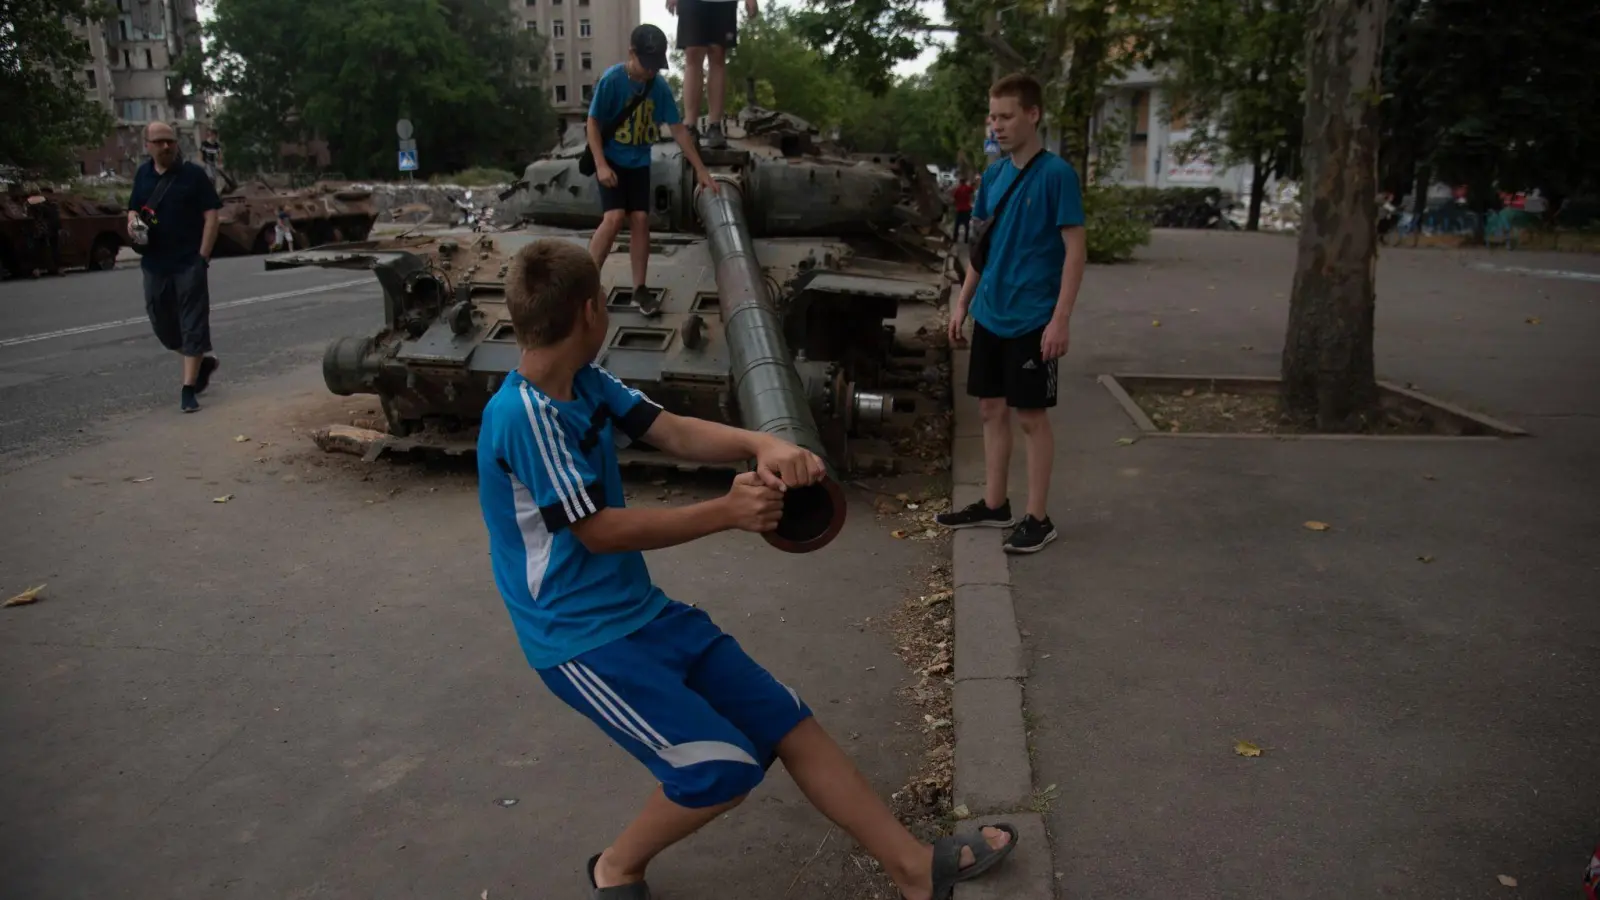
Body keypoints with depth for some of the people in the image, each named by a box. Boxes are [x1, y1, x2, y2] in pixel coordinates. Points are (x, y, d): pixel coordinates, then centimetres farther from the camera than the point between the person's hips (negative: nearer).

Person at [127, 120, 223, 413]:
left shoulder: (193, 173, -4)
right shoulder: (142, 174, 10)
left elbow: (211, 215, -7)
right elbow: (133, 208, 22)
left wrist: (203, 256, -14)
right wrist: (133, 221, -3)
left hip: (188, 262, -6)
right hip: (154, 263, 6)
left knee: (192, 326, -4)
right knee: (163, 324, 12)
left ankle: (189, 391, -1)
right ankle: (203, 360, 34)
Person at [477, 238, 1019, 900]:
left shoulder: (586, 383, 4)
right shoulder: (522, 414, -21)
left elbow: (675, 432, -1)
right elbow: (597, 530, -20)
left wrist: (761, 444, -21)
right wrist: (726, 513, -19)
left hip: (643, 612, 9)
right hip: (581, 638, -8)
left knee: (787, 722, 4)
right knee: (724, 767, -17)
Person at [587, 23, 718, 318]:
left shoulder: (660, 87, -7)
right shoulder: (611, 80, -18)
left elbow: (678, 129, -2)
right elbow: (593, 122, -12)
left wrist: (701, 170, -4)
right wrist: (601, 165, -20)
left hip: (639, 163, 4)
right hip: (611, 160, -4)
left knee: (640, 220, -2)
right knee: (614, 218, -17)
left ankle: (639, 288, 7)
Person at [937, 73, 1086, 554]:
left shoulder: (1057, 174, -12)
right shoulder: (993, 173, 8)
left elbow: (1075, 249, -13)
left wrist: (1060, 318, -18)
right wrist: (963, 302, 13)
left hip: (1033, 320, -7)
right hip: (990, 316, 7)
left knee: (1031, 416, 1)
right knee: (992, 409, 13)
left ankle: (1038, 518, 12)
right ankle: (994, 504, 26)